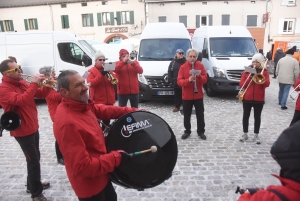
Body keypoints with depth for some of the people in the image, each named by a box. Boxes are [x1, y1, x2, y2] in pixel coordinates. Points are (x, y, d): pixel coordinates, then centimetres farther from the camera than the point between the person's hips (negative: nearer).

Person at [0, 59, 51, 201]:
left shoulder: (21, 82, 7)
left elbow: (39, 94, 9)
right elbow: (21, 100, -36)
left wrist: (46, 86, -10)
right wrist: (34, 83, -33)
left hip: (32, 127, 9)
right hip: (22, 131, -9)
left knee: (35, 158, 21)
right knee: (33, 161, -1)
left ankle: (33, 185, 40)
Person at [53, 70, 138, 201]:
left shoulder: (82, 104, -7)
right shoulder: (67, 123, -34)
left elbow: (102, 110, 9)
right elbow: (83, 167, -34)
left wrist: (131, 111, 1)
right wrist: (116, 157, -27)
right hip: (88, 183, -8)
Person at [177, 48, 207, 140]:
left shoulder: (200, 66, 0)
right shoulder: (183, 67, -4)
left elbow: (205, 79, -3)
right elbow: (179, 81, -11)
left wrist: (199, 76, -23)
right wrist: (188, 80, -28)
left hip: (198, 95, 1)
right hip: (186, 96, 0)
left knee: (200, 114, 8)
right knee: (186, 115, 9)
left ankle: (201, 131, 23)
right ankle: (187, 131, 25)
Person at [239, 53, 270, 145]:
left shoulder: (264, 72, 2)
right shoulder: (247, 71, 3)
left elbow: (267, 84, -12)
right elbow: (241, 85, -4)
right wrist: (249, 78, -17)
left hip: (259, 99, 0)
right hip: (247, 98, 1)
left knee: (257, 117, 7)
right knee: (245, 116, 7)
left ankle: (256, 135, 18)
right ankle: (245, 134, 21)